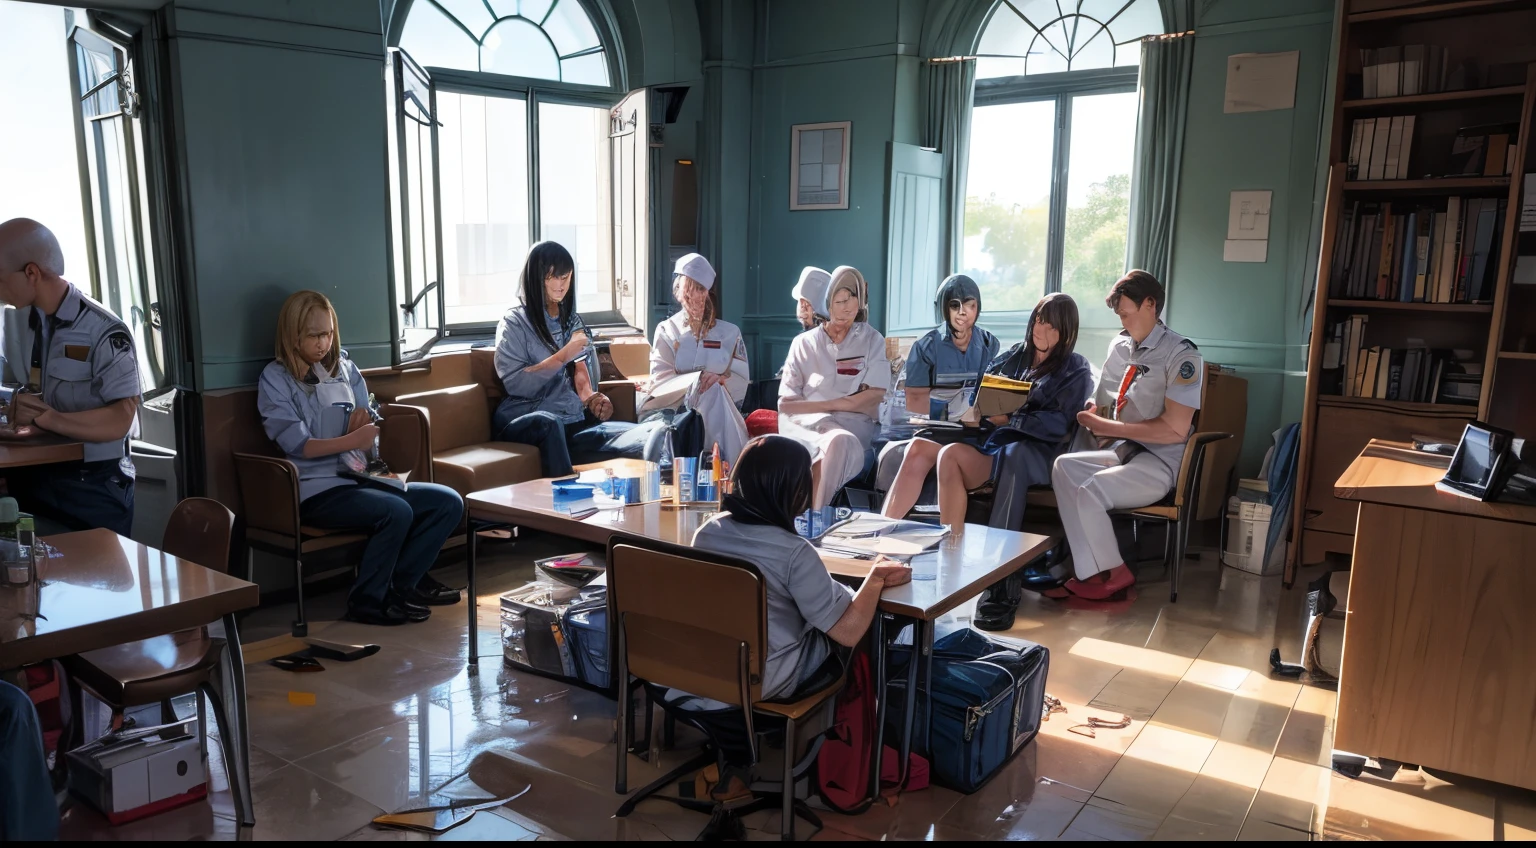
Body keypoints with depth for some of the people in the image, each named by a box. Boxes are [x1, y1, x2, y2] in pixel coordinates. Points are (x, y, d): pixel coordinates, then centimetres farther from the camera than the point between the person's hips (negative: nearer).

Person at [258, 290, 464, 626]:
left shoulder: (344, 368, 14)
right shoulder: (275, 378, -2)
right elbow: (297, 445, -12)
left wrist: (361, 423, -10)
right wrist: (351, 439, -24)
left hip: (355, 477, 6)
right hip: (315, 489, -6)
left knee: (449, 503, -8)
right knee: (396, 512, -31)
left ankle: (402, 582, 6)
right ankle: (368, 601, -10)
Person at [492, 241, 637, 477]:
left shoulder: (573, 321, 21)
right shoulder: (515, 322, 3)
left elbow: (581, 374, 13)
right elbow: (514, 383, -10)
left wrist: (593, 398, -8)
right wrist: (562, 356, -12)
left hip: (573, 423, 5)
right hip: (525, 423, -4)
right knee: (549, 423, -41)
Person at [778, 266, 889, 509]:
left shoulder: (872, 340, 13)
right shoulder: (804, 343, 13)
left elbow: (873, 397, 1)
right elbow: (785, 404, 5)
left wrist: (822, 404, -5)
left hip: (855, 425, 0)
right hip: (807, 424, 0)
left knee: (839, 442, -37)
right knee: (839, 441, -36)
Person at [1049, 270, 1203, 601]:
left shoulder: (1181, 356, -9)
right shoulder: (1120, 347, 13)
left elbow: (1175, 430, -16)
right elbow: (1103, 405, 17)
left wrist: (1111, 428, -16)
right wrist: (1093, 414, -8)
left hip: (1159, 462, -7)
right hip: (1122, 451, 7)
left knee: (1089, 492, -29)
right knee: (1064, 467, -21)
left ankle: (1115, 573, -7)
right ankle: (1091, 573, -22)